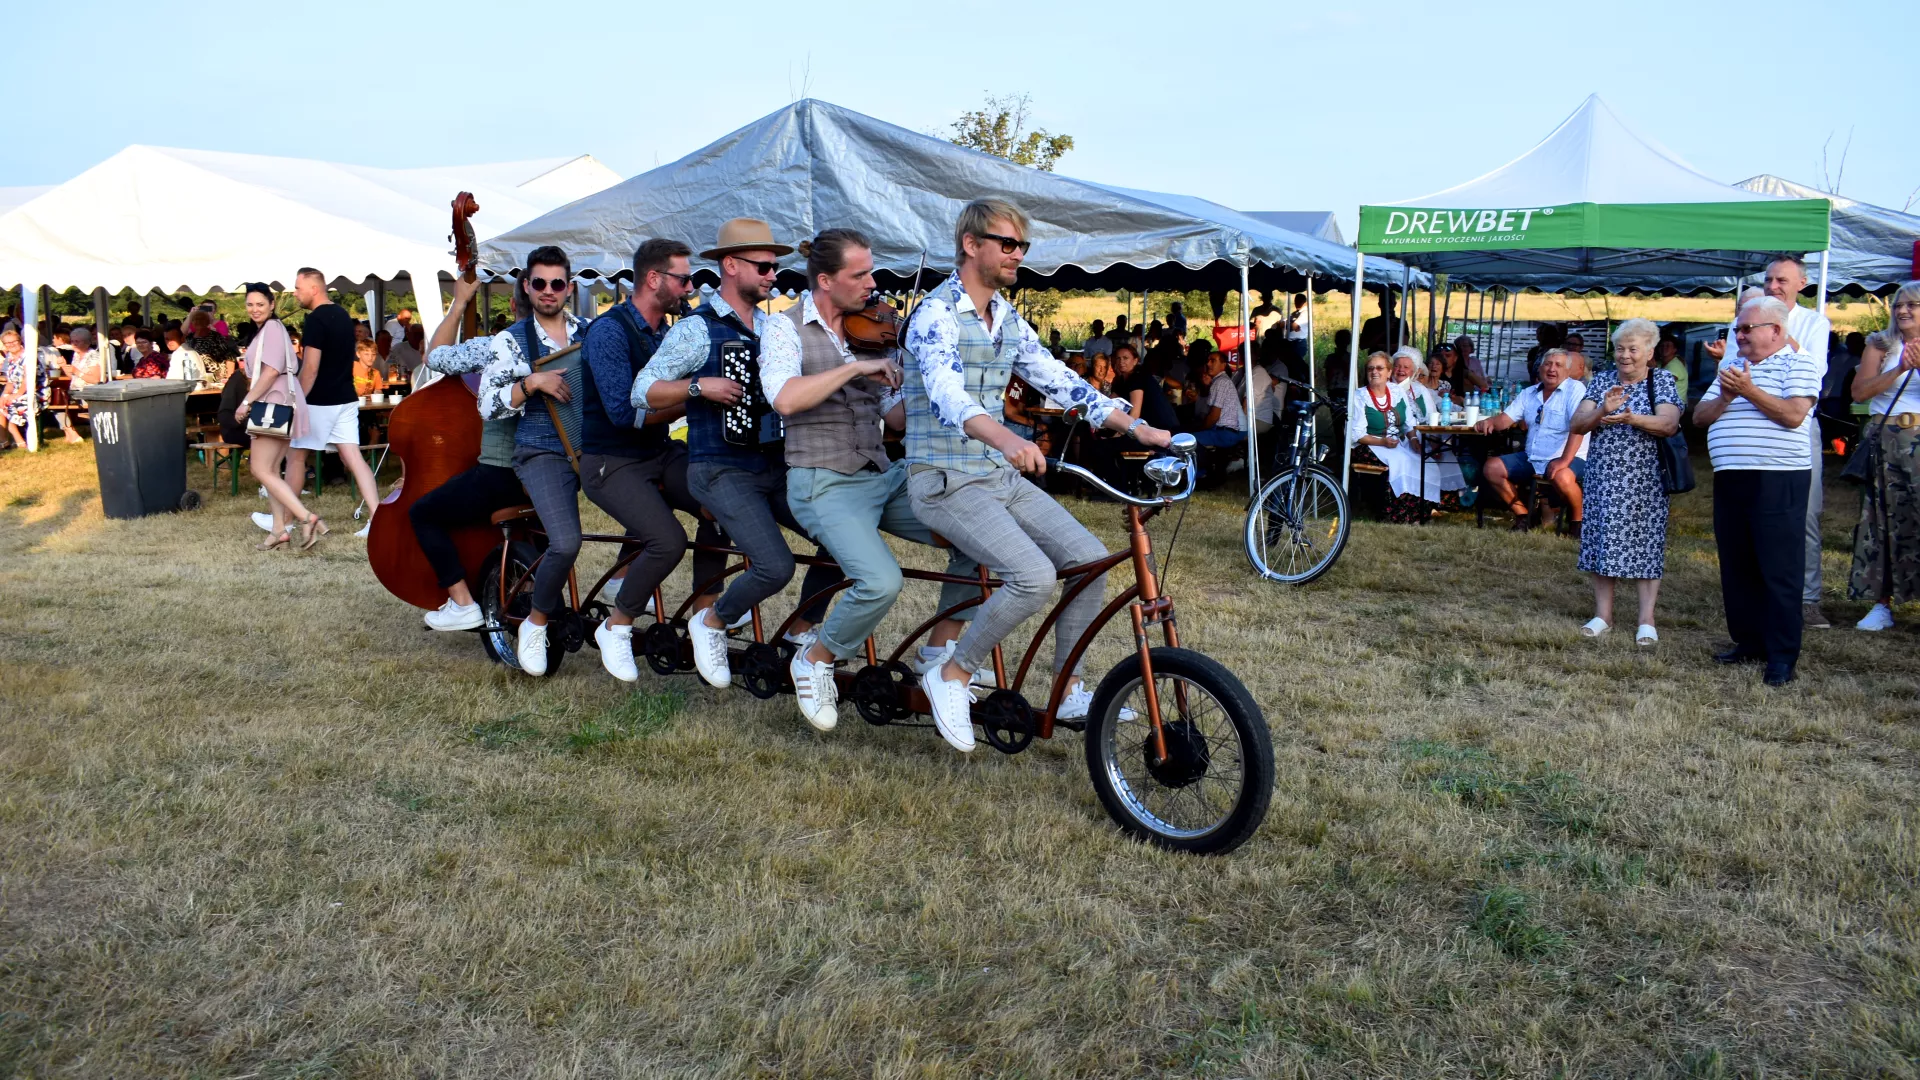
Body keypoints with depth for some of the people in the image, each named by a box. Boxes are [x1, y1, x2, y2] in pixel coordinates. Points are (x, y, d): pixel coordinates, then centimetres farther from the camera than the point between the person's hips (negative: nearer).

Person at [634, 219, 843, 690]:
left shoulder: (773, 327, 13)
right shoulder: (697, 329, -6)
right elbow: (642, 392, -9)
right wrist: (699, 387, -22)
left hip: (776, 466, 7)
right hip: (723, 471, -6)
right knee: (776, 566, -22)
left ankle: (801, 628, 17)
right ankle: (712, 622, 8)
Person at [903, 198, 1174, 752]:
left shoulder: (1007, 320, 12)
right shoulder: (936, 315, -14)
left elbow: (1060, 380, 12)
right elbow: (947, 394, -32)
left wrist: (1135, 426, 1)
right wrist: (1008, 439, -51)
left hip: (1003, 476, 8)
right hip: (946, 481, -8)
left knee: (1090, 559, -4)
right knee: (1035, 576, -25)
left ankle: (1068, 691, 11)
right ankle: (952, 676, -5)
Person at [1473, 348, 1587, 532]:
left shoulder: (1575, 389, -9)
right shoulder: (1529, 394, 13)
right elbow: (1506, 419, 9)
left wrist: (1564, 460, -33)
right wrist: (1490, 422, -17)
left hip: (1568, 458, -7)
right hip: (1531, 458, 7)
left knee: (1562, 477, -38)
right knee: (1492, 467, -7)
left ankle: (1578, 522, -9)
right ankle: (1522, 515, 6)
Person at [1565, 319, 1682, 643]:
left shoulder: (1661, 380, 2)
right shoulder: (1601, 381, 9)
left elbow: (1669, 424, -13)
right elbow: (1575, 426, 0)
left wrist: (1632, 418, -30)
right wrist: (1603, 411, -19)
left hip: (1644, 482, -3)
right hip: (1603, 479, 3)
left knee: (1644, 544, -2)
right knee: (1602, 542, 3)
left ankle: (1647, 620, 2)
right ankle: (1603, 615, 11)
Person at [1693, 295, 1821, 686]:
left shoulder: (1798, 364, -1)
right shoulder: (1732, 367, 19)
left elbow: (1793, 414, -16)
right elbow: (1700, 416, 13)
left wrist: (1749, 391, -17)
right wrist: (1725, 398, -5)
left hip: (1778, 481, -7)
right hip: (1730, 481, 7)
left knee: (1779, 570, -4)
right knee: (1736, 568, 11)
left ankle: (1782, 654, 1)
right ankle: (1749, 642, 22)